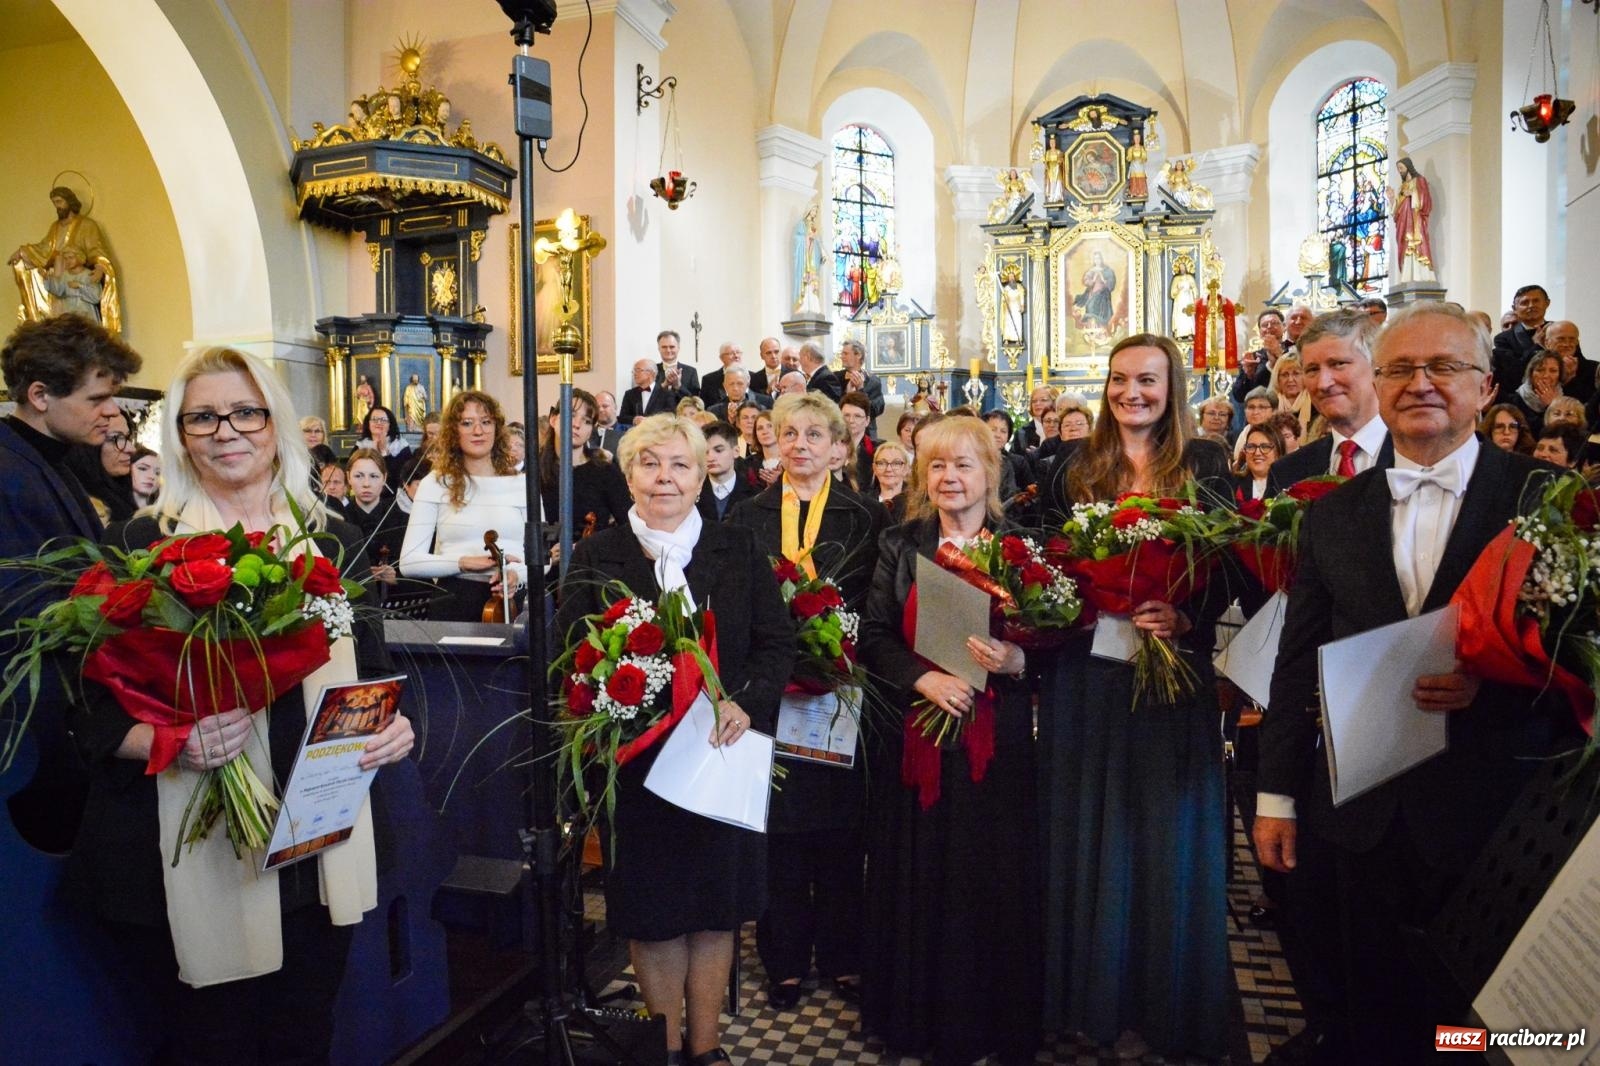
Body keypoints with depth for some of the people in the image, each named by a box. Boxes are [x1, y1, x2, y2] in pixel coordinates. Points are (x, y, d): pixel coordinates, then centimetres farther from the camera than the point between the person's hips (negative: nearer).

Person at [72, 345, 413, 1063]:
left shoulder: (333, 543, 6)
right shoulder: (137, 547, -3)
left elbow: (370, 669, 12)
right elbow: (94, 707, -3)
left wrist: (393, 724, -9)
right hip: (192, 855, -2)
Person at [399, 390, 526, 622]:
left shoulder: (521, 484, 11)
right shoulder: (436, 483, 7)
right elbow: (408, 562, 1)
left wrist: (517, 574, -11)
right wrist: (464, 563, -12)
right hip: (455, 599, -1)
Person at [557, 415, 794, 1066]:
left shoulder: (739, 550, 4)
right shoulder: (595, 556, 3)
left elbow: (778, 642, 1)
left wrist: (747, 703, -15)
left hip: (723, 752, 1)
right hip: (635, 759, -1)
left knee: (716, 906, 11)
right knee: (651, 911, 9)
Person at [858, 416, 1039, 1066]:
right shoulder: (900, 545, 6)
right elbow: (874, 638, 1)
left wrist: (1017, 660, -19)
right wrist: (923, 677, -15)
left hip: (1000, 743, -1)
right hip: (917, 738, 1)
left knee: (999, 883, 4)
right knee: (925, 883, 7)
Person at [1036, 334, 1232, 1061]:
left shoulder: (1204, 465, 1)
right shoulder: (1074, 467, 7)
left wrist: (1184, 618, -19)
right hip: (1086, 670, 2)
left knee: (1164, 838, 6)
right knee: (1088, 834, 10)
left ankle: (1160, 1006, 24)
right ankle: (1090, 994, 27)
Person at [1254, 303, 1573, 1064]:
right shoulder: (1332, 515, 5)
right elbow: (1297, 661, 6)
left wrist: (1490, 683, -22)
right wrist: (1277, 794, 5)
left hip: (1497, 807, -2)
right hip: (1366, 810, 3)